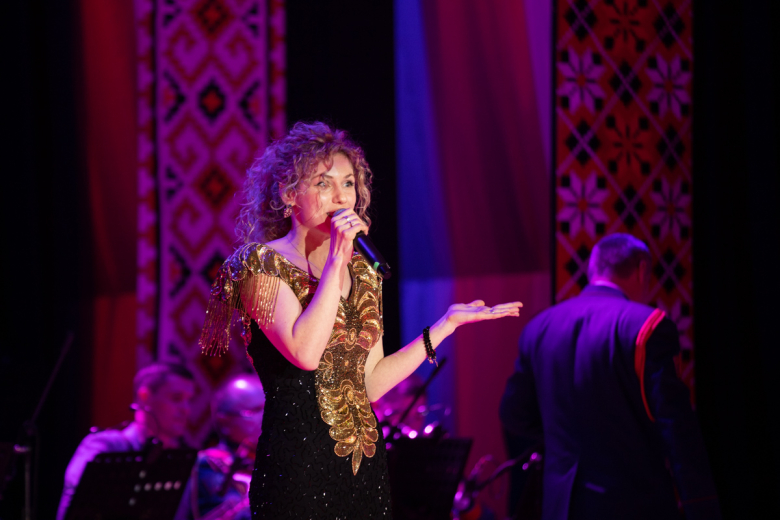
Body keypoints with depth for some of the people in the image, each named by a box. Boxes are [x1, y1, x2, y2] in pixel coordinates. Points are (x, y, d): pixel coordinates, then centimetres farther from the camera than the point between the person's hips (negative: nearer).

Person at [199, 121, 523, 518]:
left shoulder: (362, 273, 14)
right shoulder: (263, 263, -5)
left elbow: (371, 383, 11)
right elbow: (305, 353, -21)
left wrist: (448, 323, 13)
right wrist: (335, 261, -17)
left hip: (366, 468, 6)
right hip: (297, 466, -6)